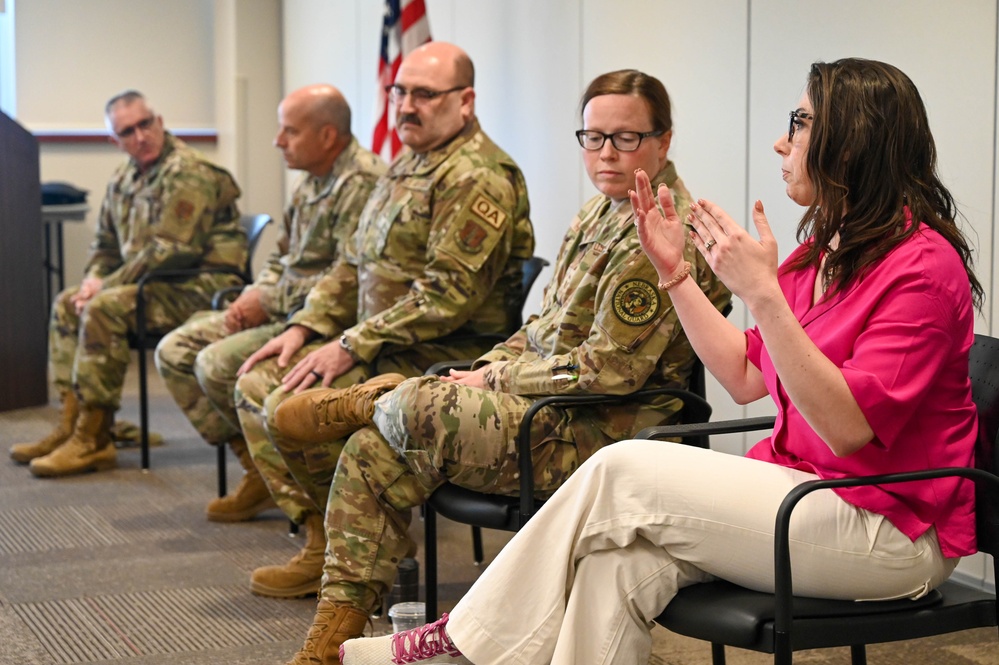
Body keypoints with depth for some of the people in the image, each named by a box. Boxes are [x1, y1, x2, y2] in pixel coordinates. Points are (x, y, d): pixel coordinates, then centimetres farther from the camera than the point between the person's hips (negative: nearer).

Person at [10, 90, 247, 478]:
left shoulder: (187, 174, -16)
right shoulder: (124, 179, 13)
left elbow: (170, 251, -22)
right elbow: (106, 243, 23)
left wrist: (106, 286, -17)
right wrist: (94, 278, 0)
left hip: (202, 284, -10)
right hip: (164, 285, 10)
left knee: (104, 309, -26)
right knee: (67, 303, 7)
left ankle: (93, 441, -22)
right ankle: (72, 425, 4)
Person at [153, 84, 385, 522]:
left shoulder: (362, 184, -18)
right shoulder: (310, 181, 14)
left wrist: (270, 302, -15)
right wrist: (253, 297, 1)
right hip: (284, 311, 11)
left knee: (218, 363, -24)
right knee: (174, 351, 3)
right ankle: (256, 466, 1)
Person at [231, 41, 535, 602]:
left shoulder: (477, 178, -15)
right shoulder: (407, 166, 17)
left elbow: (450, 294, -23)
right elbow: (354, 265, 22)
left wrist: (351, 346, -21)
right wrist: (303, 329, 8)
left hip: (442, 358, -10)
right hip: (382, 347, 10)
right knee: (257, 384, 4)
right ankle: (320, 533, 3)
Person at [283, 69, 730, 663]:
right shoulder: (604, 211, 14)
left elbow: (606, 369, -22)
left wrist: (499, 377, -11)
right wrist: (490, 366, 2)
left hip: (592, 437, -10)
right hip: (554, 412, 10)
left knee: (410, 412, -20)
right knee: (371, 451, 2)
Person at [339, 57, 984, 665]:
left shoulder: (924, 264, -14)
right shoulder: (826, 249, 15)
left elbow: (849, 426, -23)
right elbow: (746, 377, 15)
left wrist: (762, 293, -29)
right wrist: (675, 272, 10)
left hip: (893, 529, -8)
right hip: (801, 494, 8)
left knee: (623, 472, -17)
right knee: (621, 563, -19)